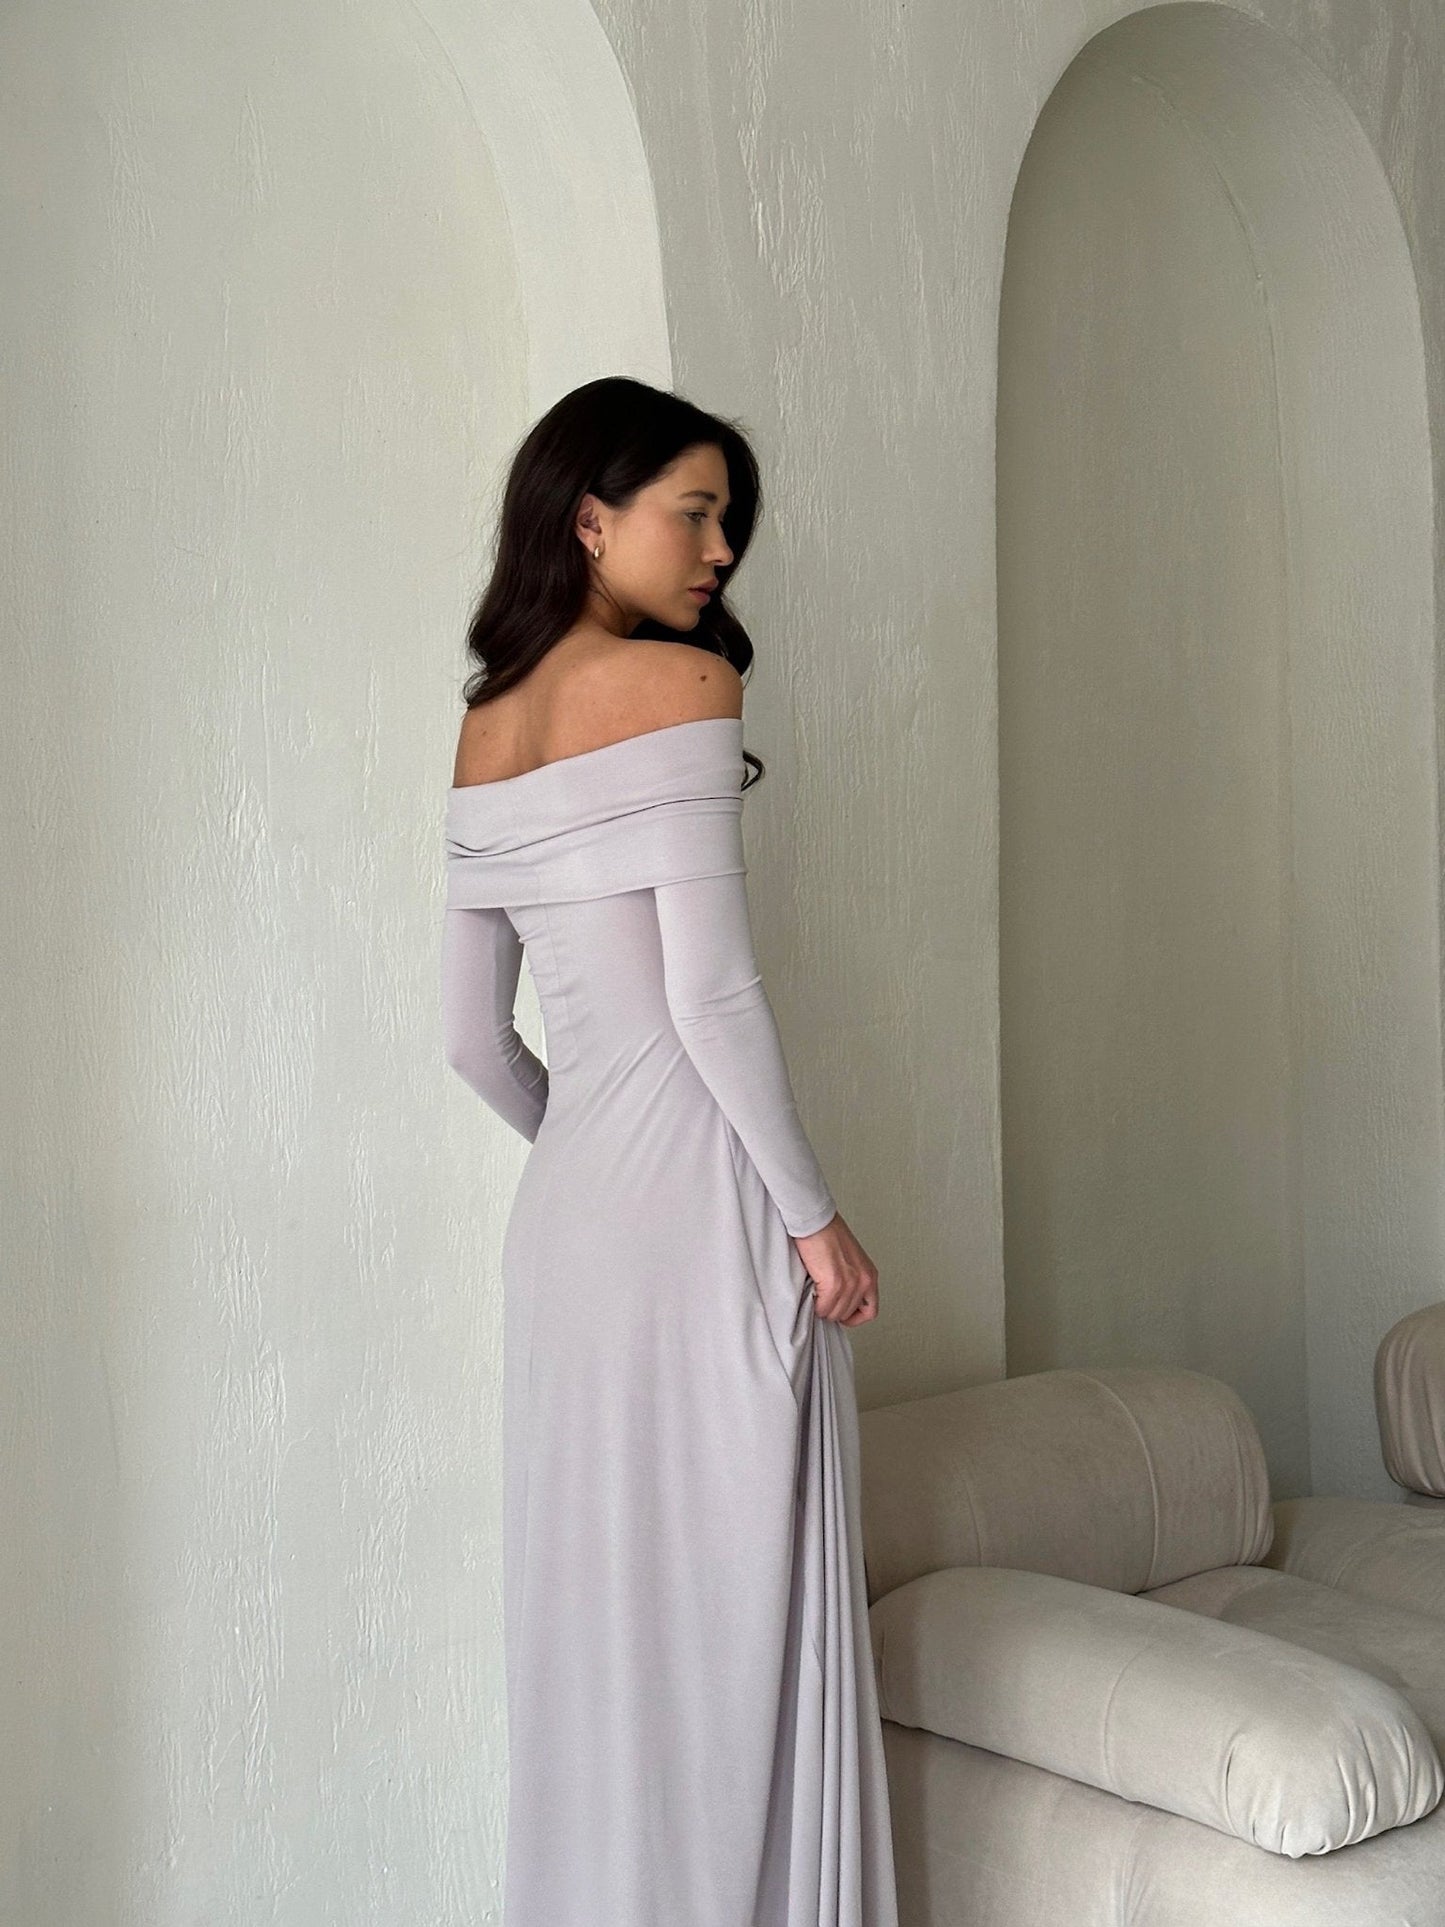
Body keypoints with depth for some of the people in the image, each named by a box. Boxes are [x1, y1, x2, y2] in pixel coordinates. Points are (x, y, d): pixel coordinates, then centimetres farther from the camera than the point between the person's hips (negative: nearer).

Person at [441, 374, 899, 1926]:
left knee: (594, 1610, 15)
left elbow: (473, 1038, 13)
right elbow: (712, 996, -16)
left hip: (561, 1216, 7)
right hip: (706, 1211, -7)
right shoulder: (681, 683, -9)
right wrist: (816, 1215, -8)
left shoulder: (484, 725, 12)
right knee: (733, 1611, 3)